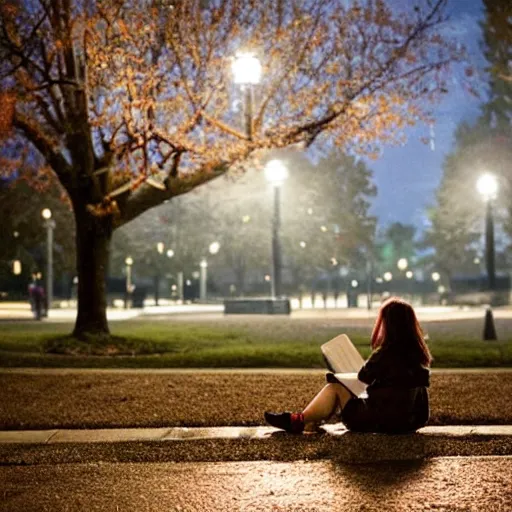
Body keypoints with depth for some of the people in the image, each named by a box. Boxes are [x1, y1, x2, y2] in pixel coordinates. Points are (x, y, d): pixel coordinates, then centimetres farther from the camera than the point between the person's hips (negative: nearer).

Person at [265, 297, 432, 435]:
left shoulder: (386, 354, -18)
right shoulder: (420, 353, 3)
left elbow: (363, 376, -2)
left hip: (383, 421, -8)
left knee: (334, 388, 5)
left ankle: (298, 421, 18)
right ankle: (312, 422, 30)